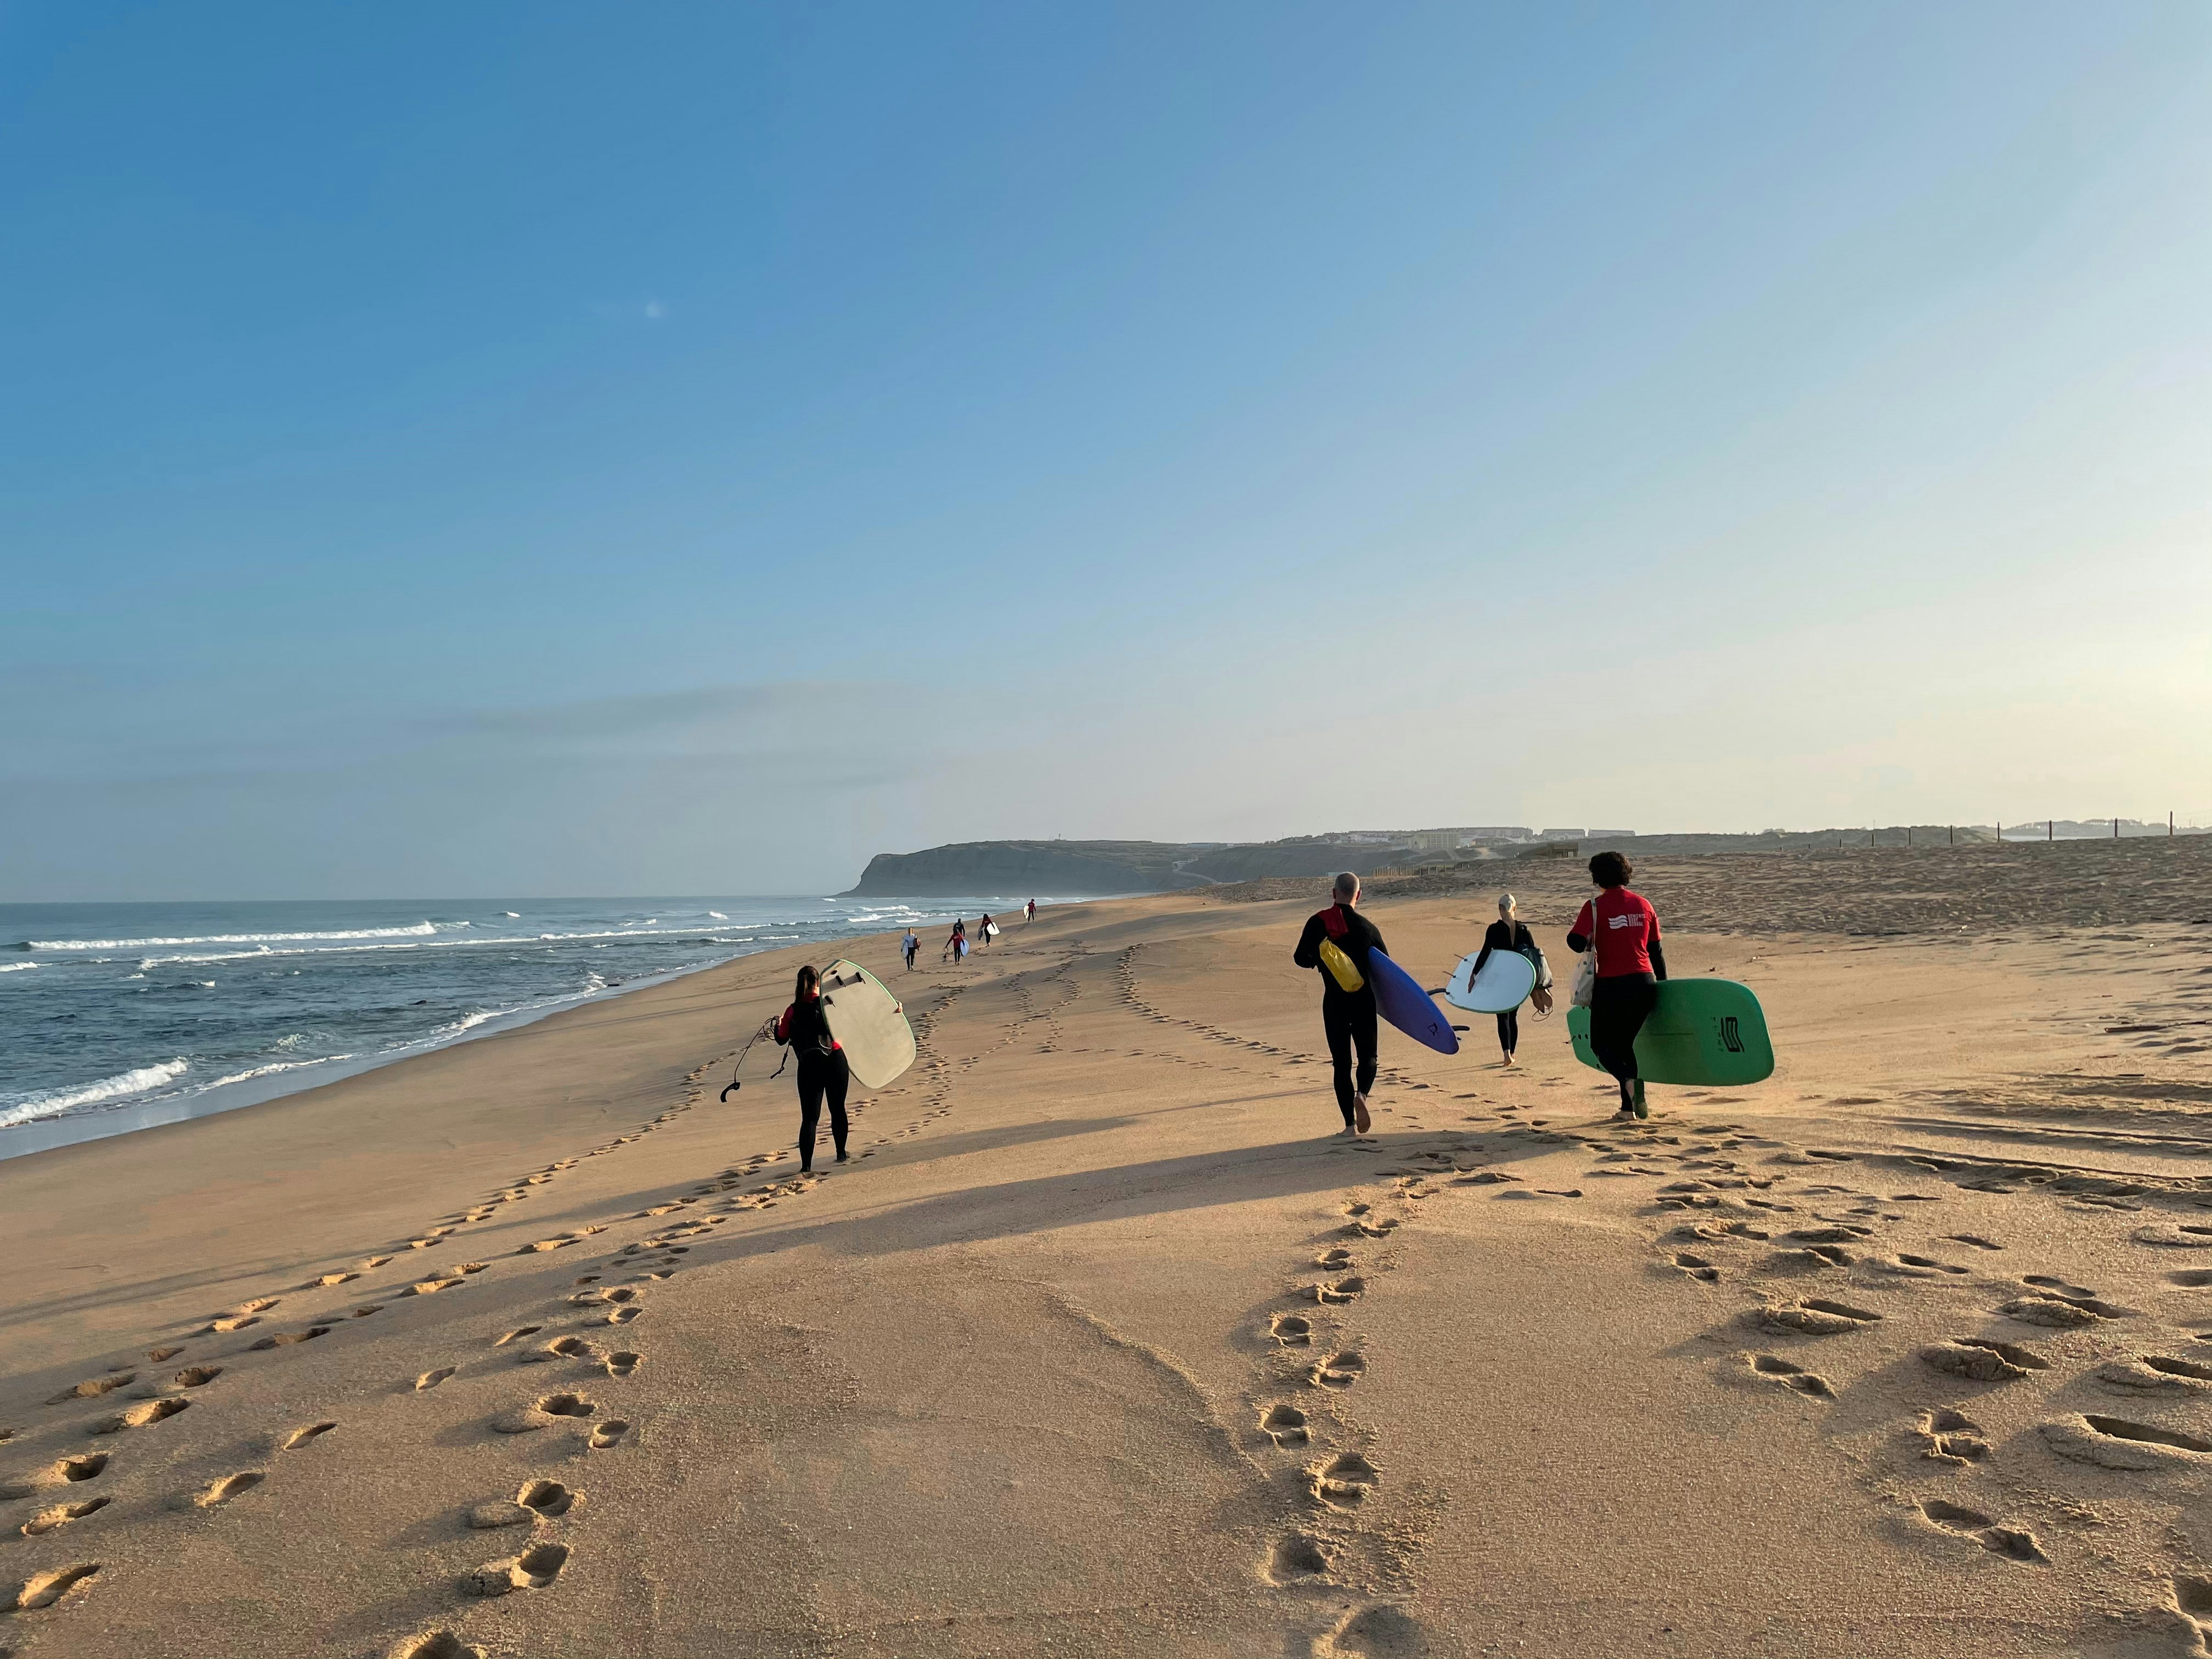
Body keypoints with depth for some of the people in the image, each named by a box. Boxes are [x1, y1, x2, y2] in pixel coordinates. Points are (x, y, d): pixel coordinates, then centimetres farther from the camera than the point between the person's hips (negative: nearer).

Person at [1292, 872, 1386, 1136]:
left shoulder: (1317, 922, -4)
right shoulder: (1366, 926, -6)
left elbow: (1300, 958, -1)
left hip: (1334, 1002, 1)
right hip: (1363, 1001, -1)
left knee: (1341, 1062, 8)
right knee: (1368, 1056, 13)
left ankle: (1350, 1124, 4)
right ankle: (1361, 1094, -17)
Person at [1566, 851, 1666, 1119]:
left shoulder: (1595, 907, -7)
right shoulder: (1644, 905, 7)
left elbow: (1576, 943, -18)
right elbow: (1656, 950, 13)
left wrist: (1581, 922, 4)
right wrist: (1663, 986, 21)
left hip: (1611, 986, -5)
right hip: (1644, 983, 5)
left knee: (1601, 1043, 11)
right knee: (1626, 1042, 20)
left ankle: (1628, 1079, -19)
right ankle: (1630, 1105, 16)